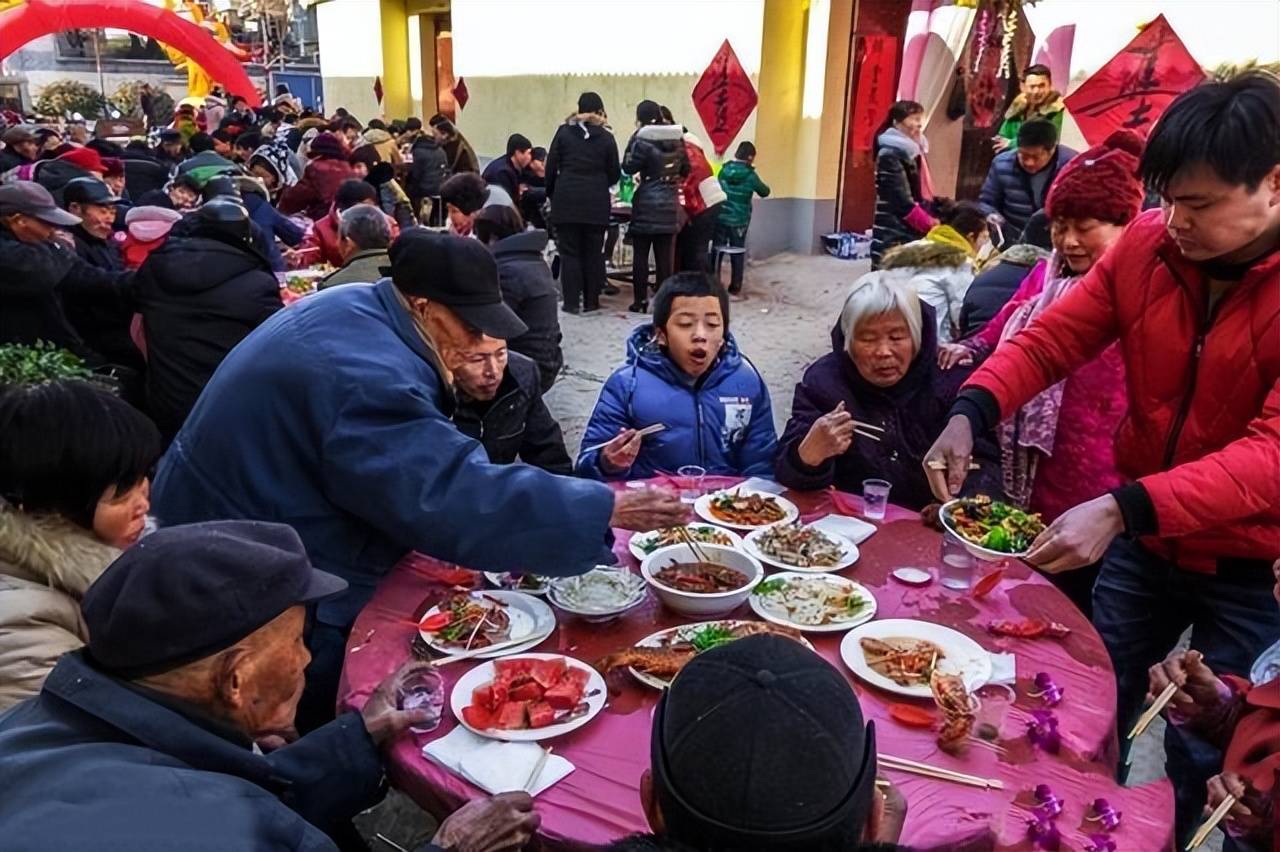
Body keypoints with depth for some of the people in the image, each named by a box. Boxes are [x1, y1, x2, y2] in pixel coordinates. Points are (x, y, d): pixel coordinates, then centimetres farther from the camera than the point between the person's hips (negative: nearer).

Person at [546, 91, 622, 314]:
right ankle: (591, 300, 11)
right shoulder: (606, 137, 2)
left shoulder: (564, 131, 3)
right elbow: (614, 174, 5)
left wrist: (551, 194, 13)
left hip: (566, 200, 0)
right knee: (593, 252, 8)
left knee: (569, 252, 3)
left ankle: (572, 301, 1)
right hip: (596, 203, 0)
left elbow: (551, 167, 2)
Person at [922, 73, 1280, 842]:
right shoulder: (1148, 244, -8)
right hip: (1144, 542, 4)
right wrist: (971, 412, -26)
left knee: (1207, 765, 12)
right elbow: (1050, 340, -7)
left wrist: (1122, 509, -41)